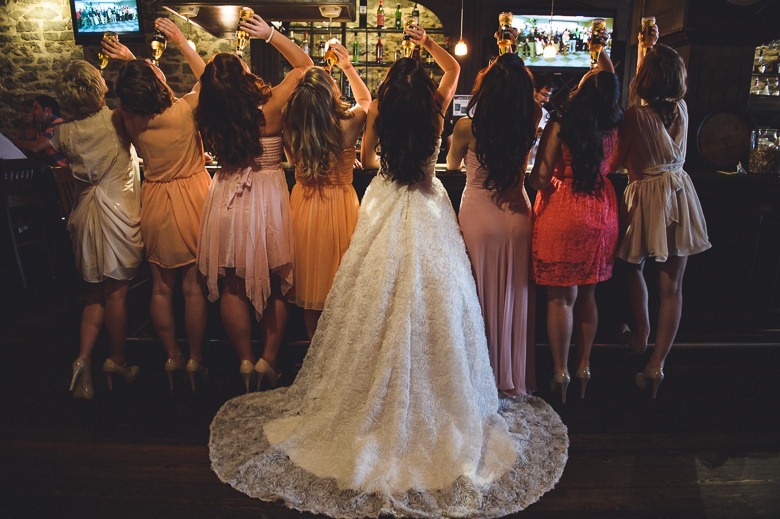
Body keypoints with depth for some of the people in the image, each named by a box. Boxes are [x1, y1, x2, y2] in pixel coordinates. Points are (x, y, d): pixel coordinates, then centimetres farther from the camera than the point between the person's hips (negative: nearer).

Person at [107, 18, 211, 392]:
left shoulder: (131, 121, -6)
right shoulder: (185, 110, -14)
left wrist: (129, 62, 15)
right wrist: (182, 43, 10)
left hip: (155, 203, 3)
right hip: (191, 198, -3)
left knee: (161, 286, 13)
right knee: (194, 286, 5)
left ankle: (171, 357, 24)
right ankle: (195, 360, 15)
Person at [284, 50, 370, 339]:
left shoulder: (292, 128, -10)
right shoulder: (347, 125, -15)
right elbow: (365, 100, 8)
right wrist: (348, 67, 13)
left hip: (303, 207, 3)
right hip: (340, 206, -2)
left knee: (309, 285, 16)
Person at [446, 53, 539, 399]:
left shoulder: (467, 127, -13)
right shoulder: (530, 123, -7)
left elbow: (451, 165, 8)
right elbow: (535, 104, 20)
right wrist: (512, 62, 28)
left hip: (478, 215, -3)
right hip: (517, 215, 3)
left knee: (481, 297, 9)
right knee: (514, 299, 14)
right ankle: (514, 379, 29)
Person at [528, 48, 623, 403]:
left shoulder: (559, 127, -12)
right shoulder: (613, 127, 2)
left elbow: (539, 180, -12)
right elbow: (611, 80, 23)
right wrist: (603, 55, 32)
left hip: (562, 214, -4)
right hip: (601, 213, 5)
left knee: (561, 297, 3)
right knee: (587, 296, 14)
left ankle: (561, 373, 11)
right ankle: (584, 367, 25)